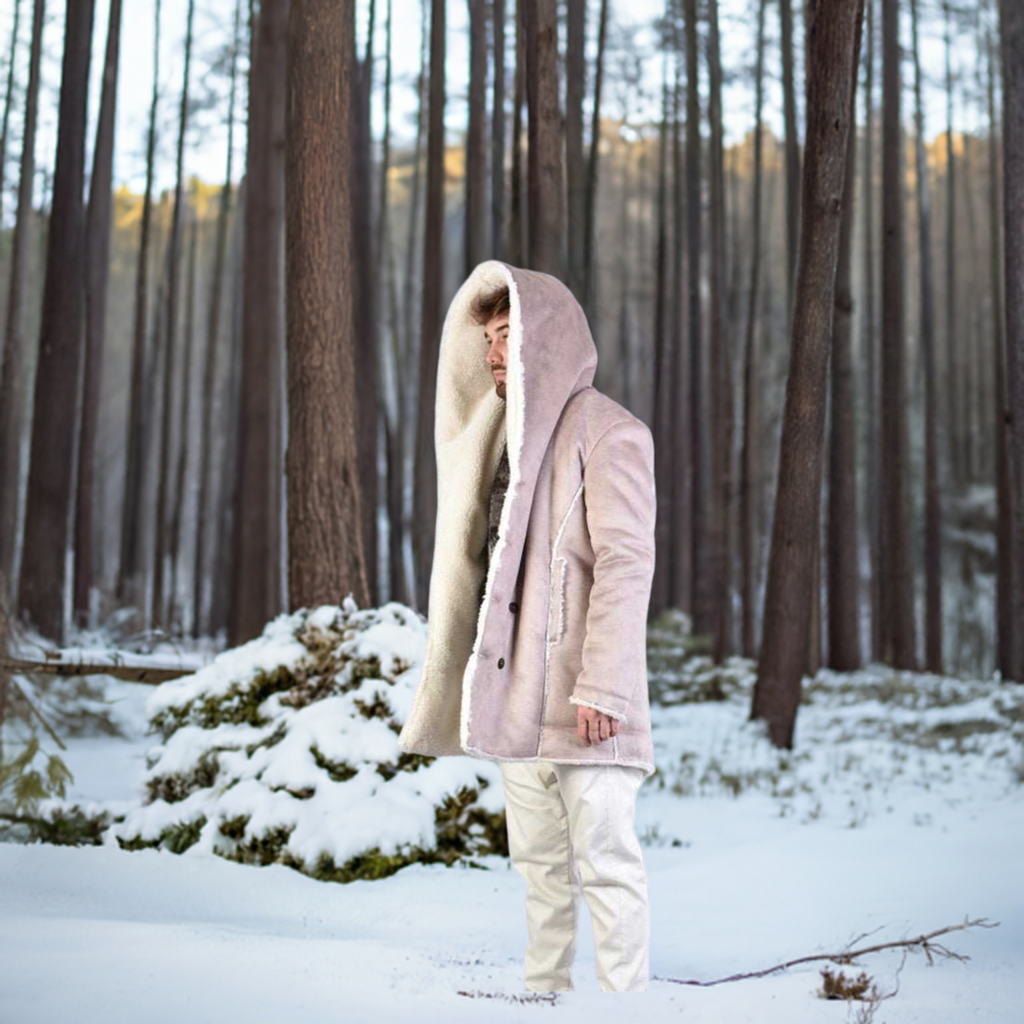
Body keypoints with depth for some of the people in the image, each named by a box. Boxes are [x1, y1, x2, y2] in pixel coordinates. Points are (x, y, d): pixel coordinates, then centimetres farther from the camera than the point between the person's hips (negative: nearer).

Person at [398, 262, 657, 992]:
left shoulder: (606, 432, -7)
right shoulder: (510, 432, 17)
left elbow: (625, 563, -14)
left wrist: (600, 686, -20)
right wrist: (483, 678, 12)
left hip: (582, 698, -8)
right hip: (517, 690, 8)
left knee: (605, 860, -5)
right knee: (540, 862, 13)